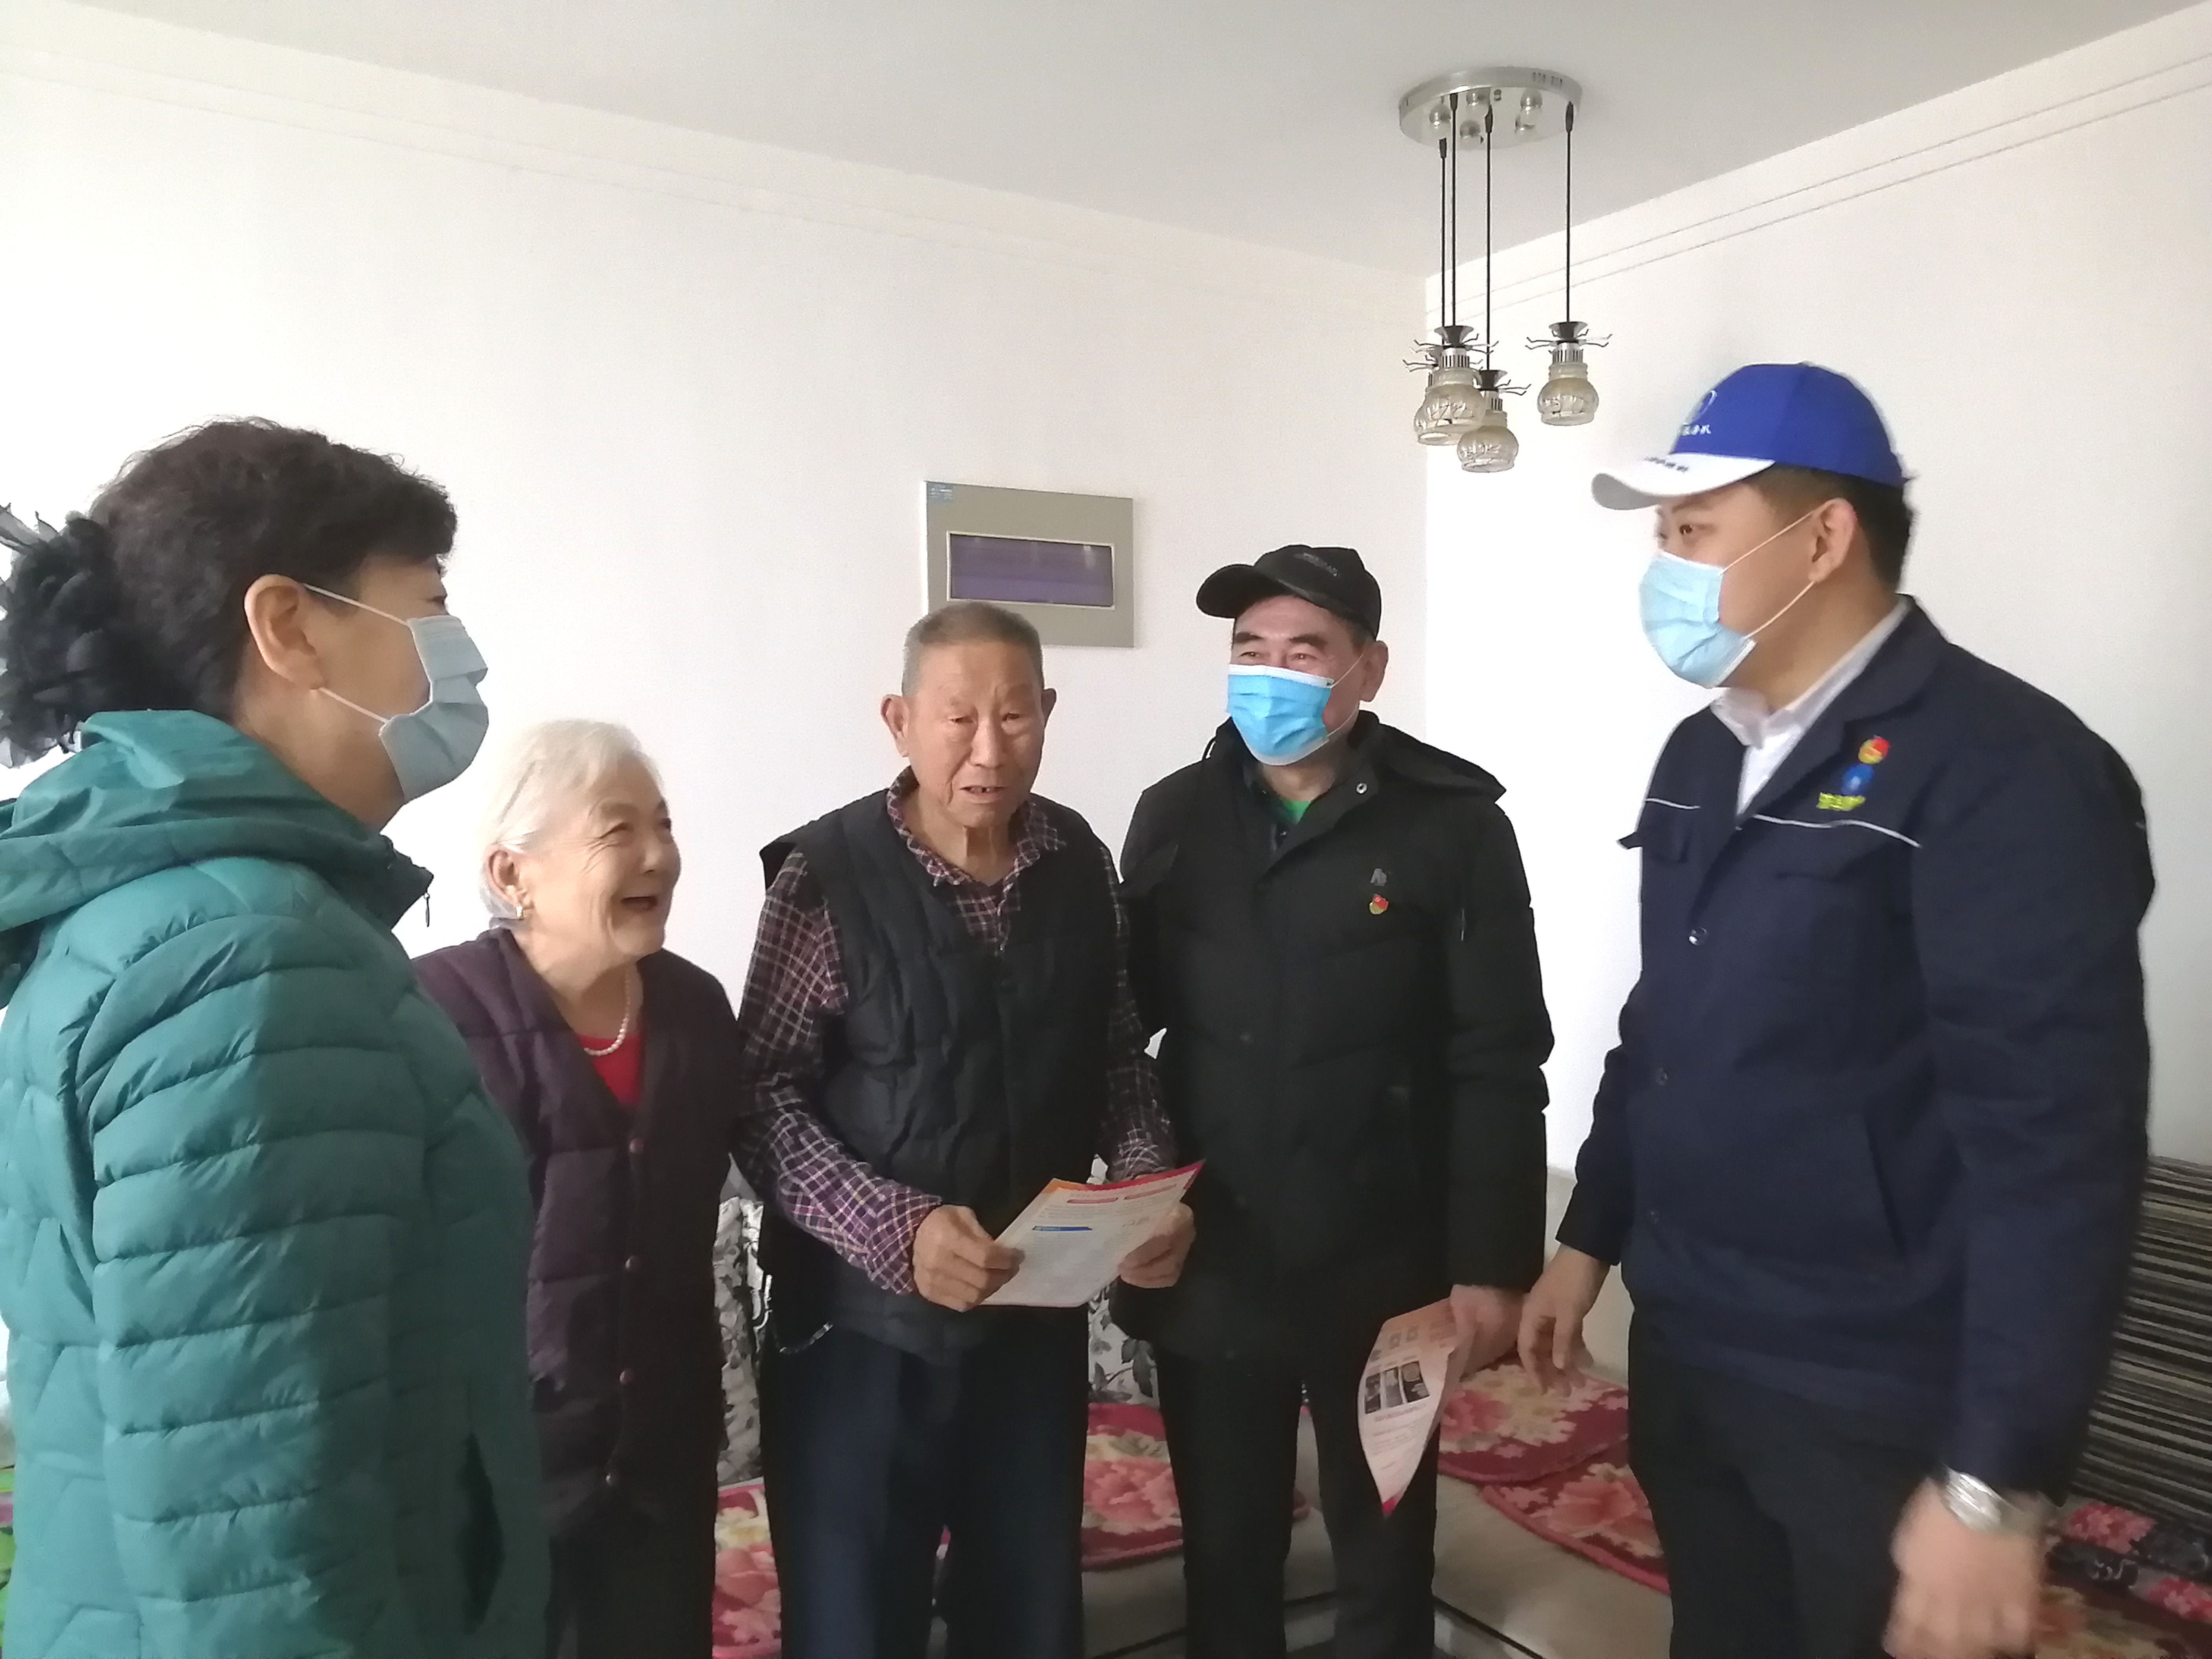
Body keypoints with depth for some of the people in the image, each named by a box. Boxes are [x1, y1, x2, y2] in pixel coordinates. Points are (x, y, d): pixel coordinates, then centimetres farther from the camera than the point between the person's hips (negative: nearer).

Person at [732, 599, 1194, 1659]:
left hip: (1039, 1317, 4)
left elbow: (1116, 1058, 8)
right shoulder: (827, 876, -13)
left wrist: (1150, 1187, -9)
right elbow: (762, 1099, -14)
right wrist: (894, 1228, -25)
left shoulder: (1080, 865, 0)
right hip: (864, 1323, -4)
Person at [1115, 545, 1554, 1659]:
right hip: (1208, 1265, 3)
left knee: (1384, 1561, 17)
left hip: (1383, 1270, -2)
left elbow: (1498, 1064, -8)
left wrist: (1491, 1265, -9)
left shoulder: (1452, 823, -9)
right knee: (1224, 1556, 19)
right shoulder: (1173, 817, 2)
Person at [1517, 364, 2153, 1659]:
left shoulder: (2005, 771, -17)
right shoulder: (1703, 756, 8)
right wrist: (1591, 1239, 16)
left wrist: (1997, 1483, -21)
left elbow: (2058, 1143, -21)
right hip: (1684, 1352, 7)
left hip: (1880, 1406, -7)